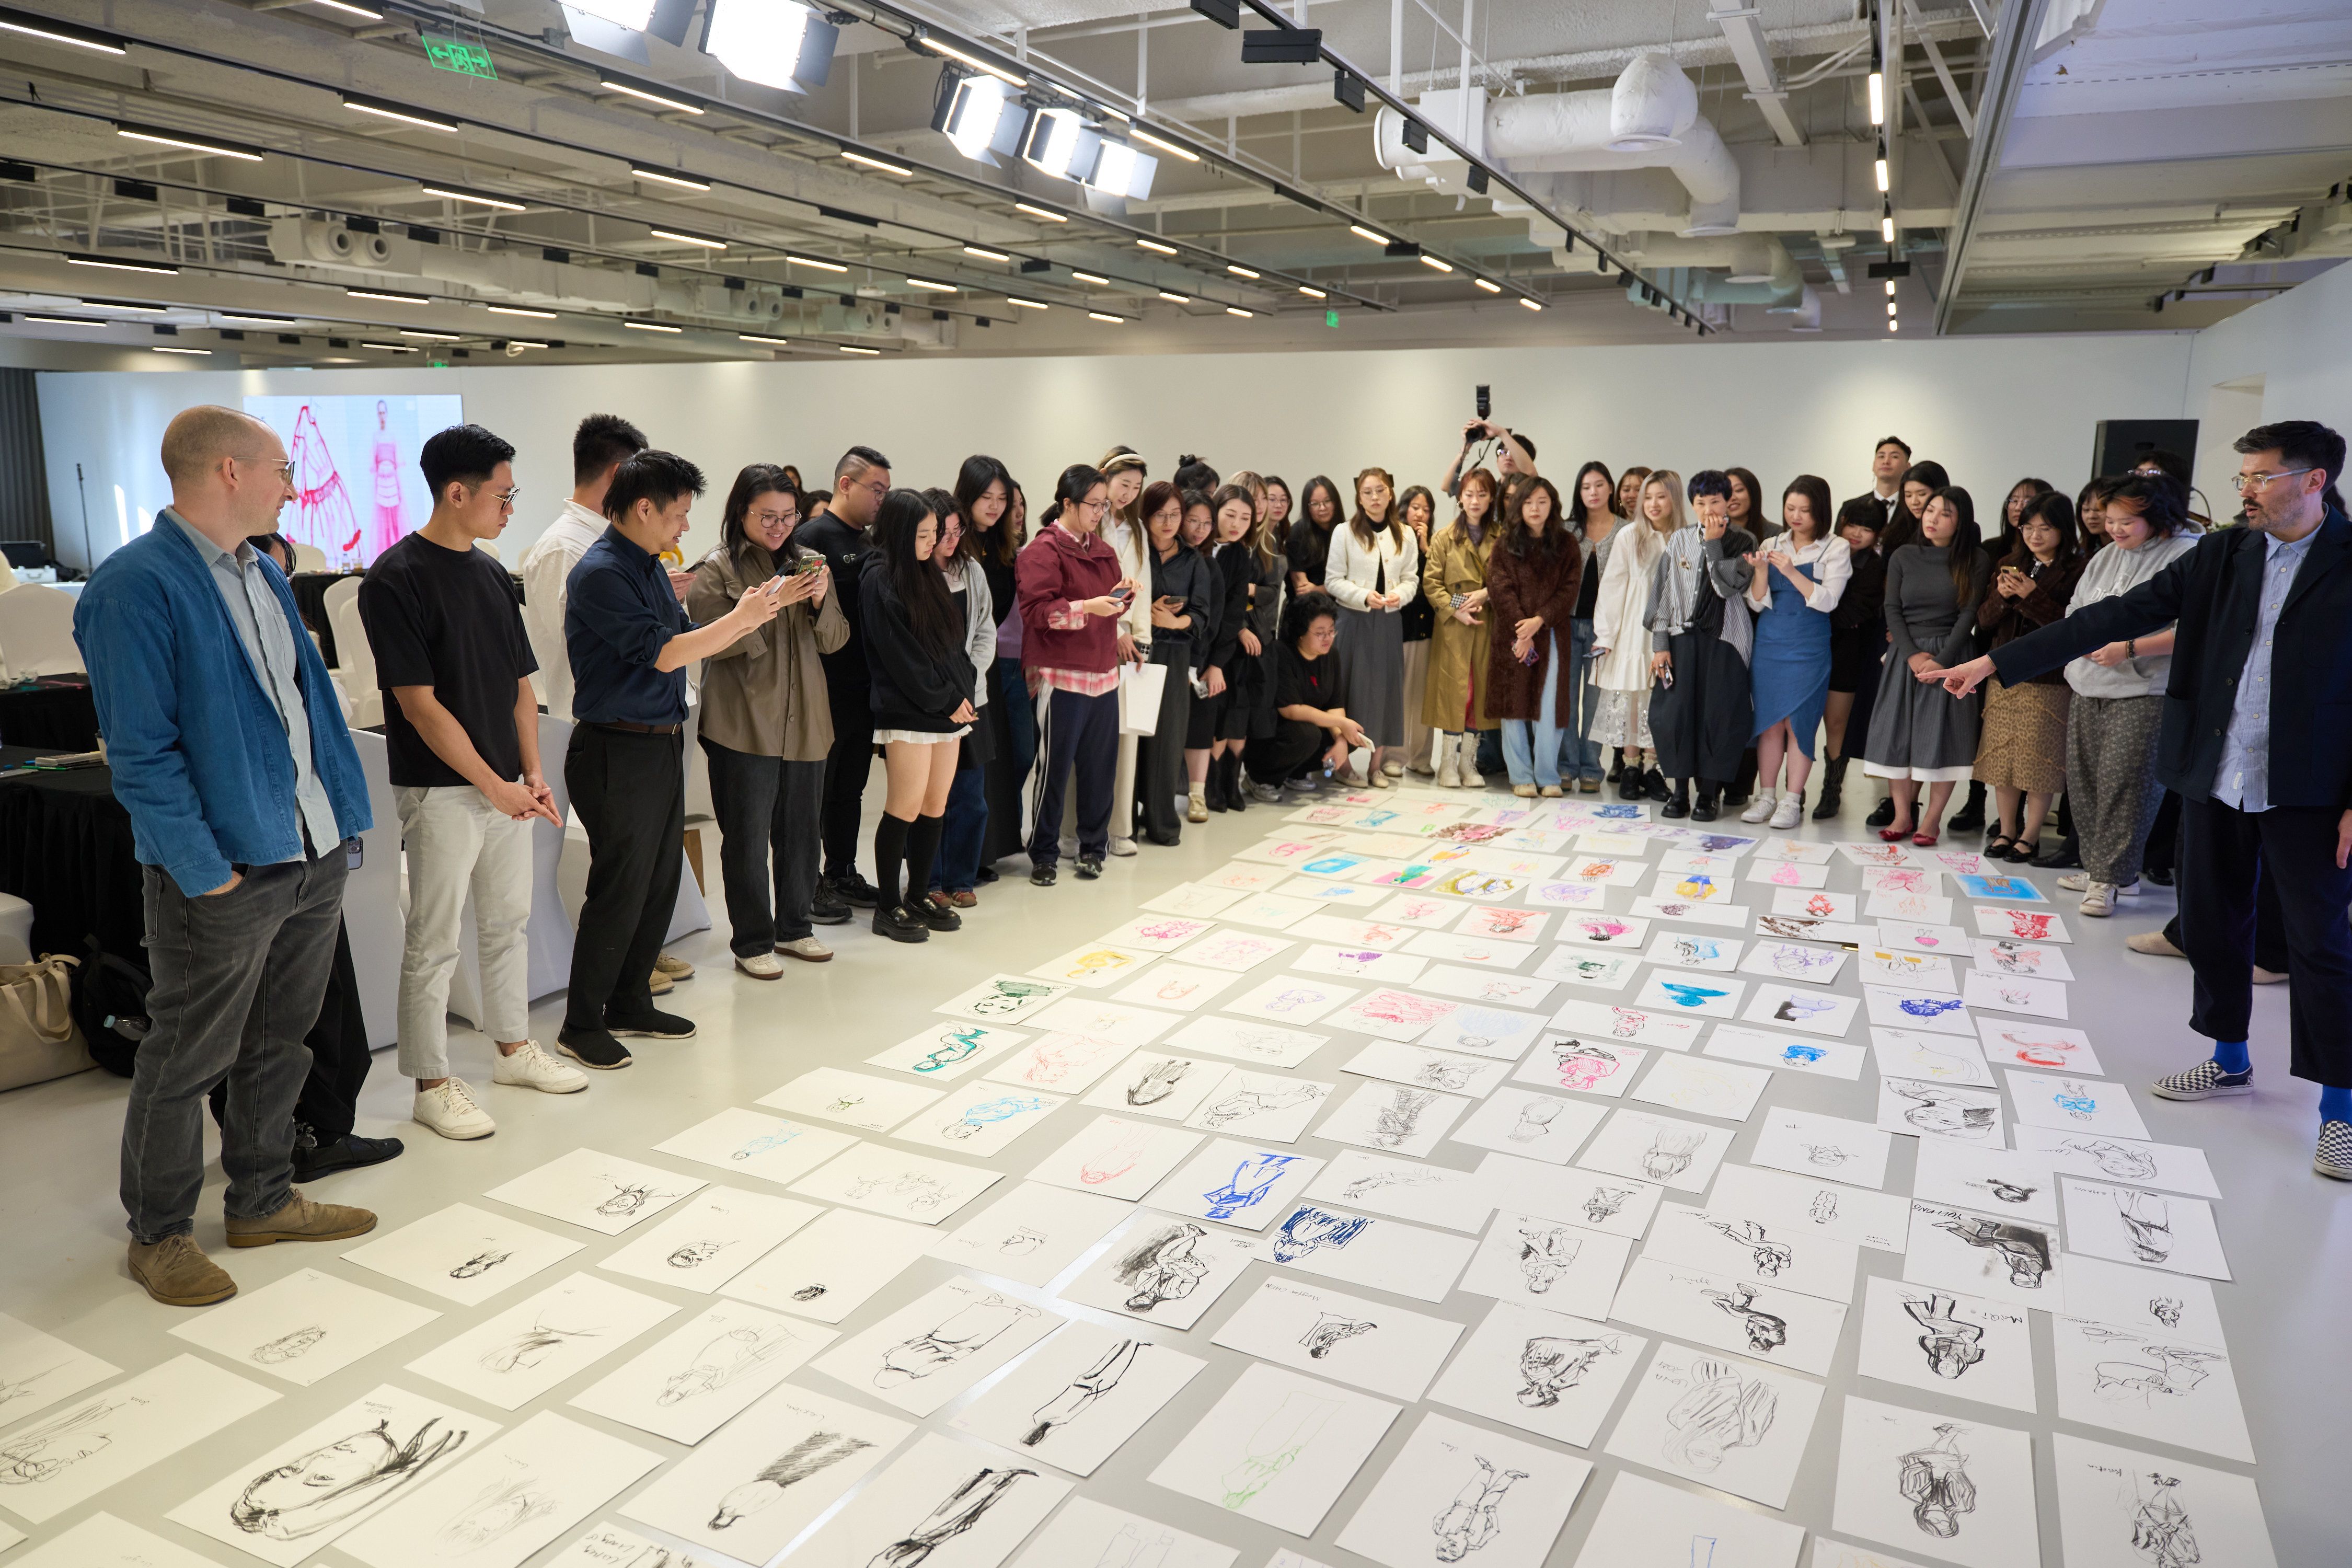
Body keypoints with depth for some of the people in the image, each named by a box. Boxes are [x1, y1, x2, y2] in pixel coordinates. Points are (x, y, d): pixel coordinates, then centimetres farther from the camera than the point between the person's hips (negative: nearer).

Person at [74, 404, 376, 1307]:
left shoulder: (262, 574, 12)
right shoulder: (135, 586, -15)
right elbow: (142, 752, -18)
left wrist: (346, 817, 9)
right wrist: (208, 873, -18)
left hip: (316, 857, 8)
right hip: (225, 875, -8)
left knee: (280, 1043, 19)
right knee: (187, 1059, 8)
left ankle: (262, 1200, 35)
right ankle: (158, 1234, 25)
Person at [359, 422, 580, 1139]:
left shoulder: (492, 574, 9)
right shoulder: (397, 579, -13)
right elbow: (420, 704, -17)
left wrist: (533, 774, 2)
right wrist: (494, 786, -16)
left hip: (507, 787, 7)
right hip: (443, 791, -7)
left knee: (509, 921, 17)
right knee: (435, 943, 3)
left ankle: (514, 1047, 33)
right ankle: (432, 1084, 15)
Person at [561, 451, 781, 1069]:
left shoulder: (650, 566, 12)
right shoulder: (600, 573, -16)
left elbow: (684, 642, 16)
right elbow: (663, 652, -20)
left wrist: (751, 614, 7)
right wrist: (740, 619, -12)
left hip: (663, 744, 9)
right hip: (619, 752, -9)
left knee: (659, 884, 15)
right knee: (620, 891, -1)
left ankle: (630, 1006, 28)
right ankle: (582, 1024, 13)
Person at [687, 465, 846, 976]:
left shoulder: (808, 564, 12)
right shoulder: (717, 569, -3)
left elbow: (834, 641, 10)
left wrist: (821, 602, -10)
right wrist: (767, 604, -22)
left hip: (805, 720, 5)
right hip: (744, 723, -5)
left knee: (801, 830, 12)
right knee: (747, 837, 1)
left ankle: (794, 926, 28)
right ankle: (751, 941, 13)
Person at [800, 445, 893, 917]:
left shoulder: (868, 542, 15)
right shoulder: (814, 537, -12)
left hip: (863, 690, 8)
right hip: (827, 693, -8)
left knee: (851, 789, 16)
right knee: (816, 791, 2)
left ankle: (843, 876, 27)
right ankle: (807, 885, 12)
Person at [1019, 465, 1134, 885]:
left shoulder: (1103, 551, 17)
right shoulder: (1043, 550, -6)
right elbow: (1035, 610, -15)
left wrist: (1121, 596, 2)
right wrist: (1086, 608, -23)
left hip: (1103, 673, 7)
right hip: (1060, 675, -7)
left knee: (1100, 765, 7)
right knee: (1055, 767, -3)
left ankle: (1093, 847, 20)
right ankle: (1043, 855, 9)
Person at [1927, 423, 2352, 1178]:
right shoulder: (2219, 555, 4)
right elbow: (2115, 617, 1)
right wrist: (1995, 661, -5)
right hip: (2214, 777, 4)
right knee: (2212, 927, 14)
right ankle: (2230, 1062, 34)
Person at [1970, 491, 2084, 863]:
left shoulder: (2077, 571, -5)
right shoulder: (2009, 565, 12)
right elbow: (1984, 622, 9)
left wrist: (2033, 596, -18)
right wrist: (2002, 596, -10)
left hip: (2049, 680, -5)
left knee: (2039, 759, 0)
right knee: (2001, 755, 8)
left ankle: (2030, 835, 11)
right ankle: (2006, 829, 20)